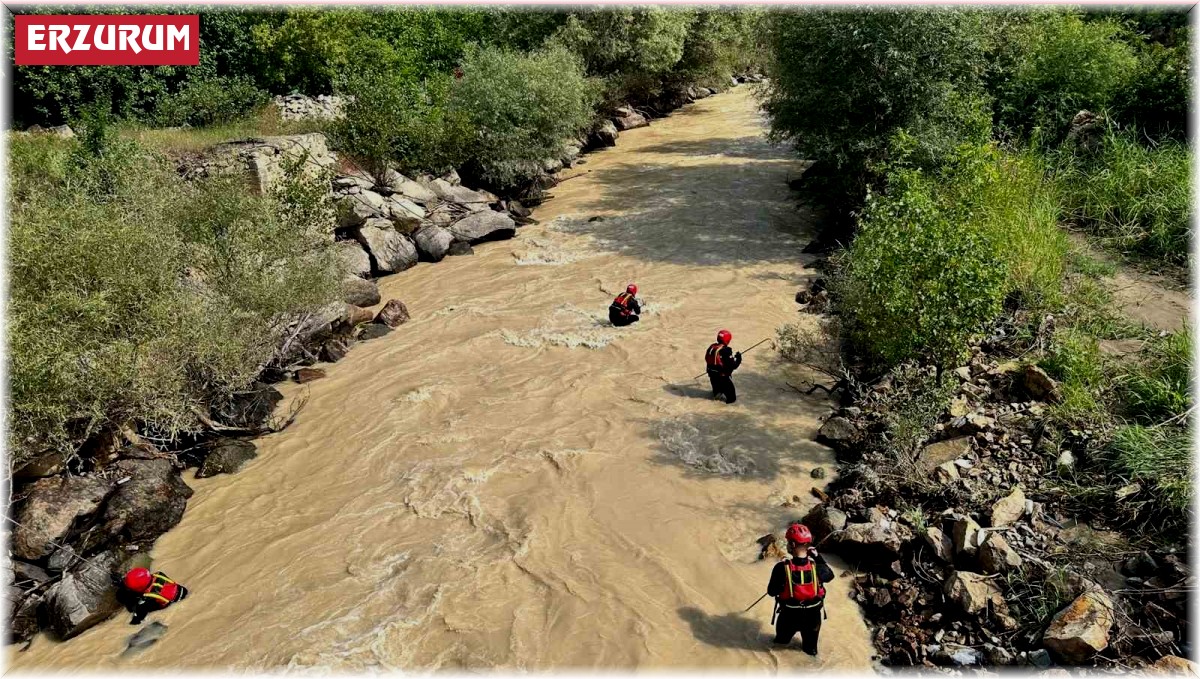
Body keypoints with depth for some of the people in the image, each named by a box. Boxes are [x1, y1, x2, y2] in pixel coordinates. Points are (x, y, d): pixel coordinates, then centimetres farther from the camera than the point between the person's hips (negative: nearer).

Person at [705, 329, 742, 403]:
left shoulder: (711, 347, -3)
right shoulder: (726, 351, -24)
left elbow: (707, 359, 12)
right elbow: (733, 366, -22)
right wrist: (738, 358, -4)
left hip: (712, 374, 8)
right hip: (722, 377, -8)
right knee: (732, 398, 3)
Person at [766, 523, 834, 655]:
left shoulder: (782, 568, -31)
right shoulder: (817, 567, -26)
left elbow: (772, 591, -15)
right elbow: (830, 574, -1)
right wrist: (818, 556, 2)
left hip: (789, 615, 0)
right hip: (813, 615, 1)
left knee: (782, 640, 34)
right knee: (810, 647, 32)